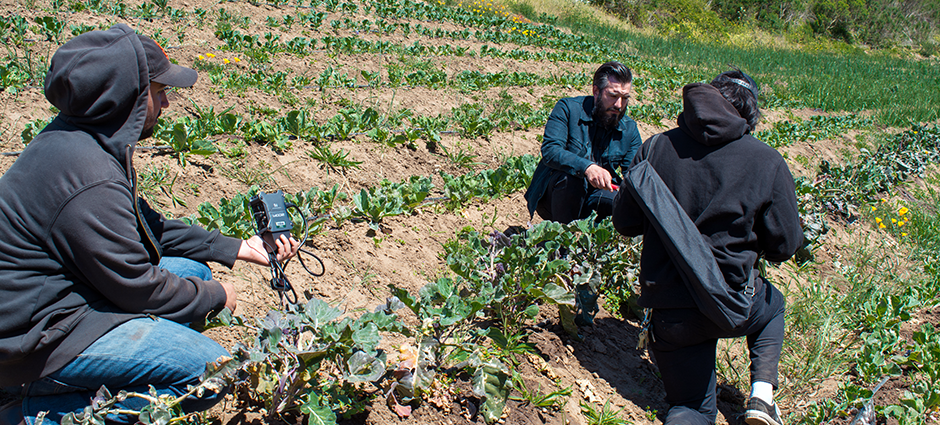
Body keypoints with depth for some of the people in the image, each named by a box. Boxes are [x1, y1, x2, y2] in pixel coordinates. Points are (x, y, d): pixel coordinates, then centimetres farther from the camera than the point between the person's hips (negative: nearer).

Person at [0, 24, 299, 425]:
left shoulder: (77, 139, 3)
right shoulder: (91, 180, -29)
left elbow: (146, 225, 13)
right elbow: (137, 288, -20)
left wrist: (237, 248, 11)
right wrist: (214, 295, -2)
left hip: (58, 293, 10)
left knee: (192, 269, 14)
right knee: (211, 369, -14)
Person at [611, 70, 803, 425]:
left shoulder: (655, 149, -4)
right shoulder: (766, 162, -9)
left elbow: (624, 223, 2)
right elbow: (785, 246, -1)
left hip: (668, 312, 1)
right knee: (772, 303, 37)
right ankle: (762, 393, 19)